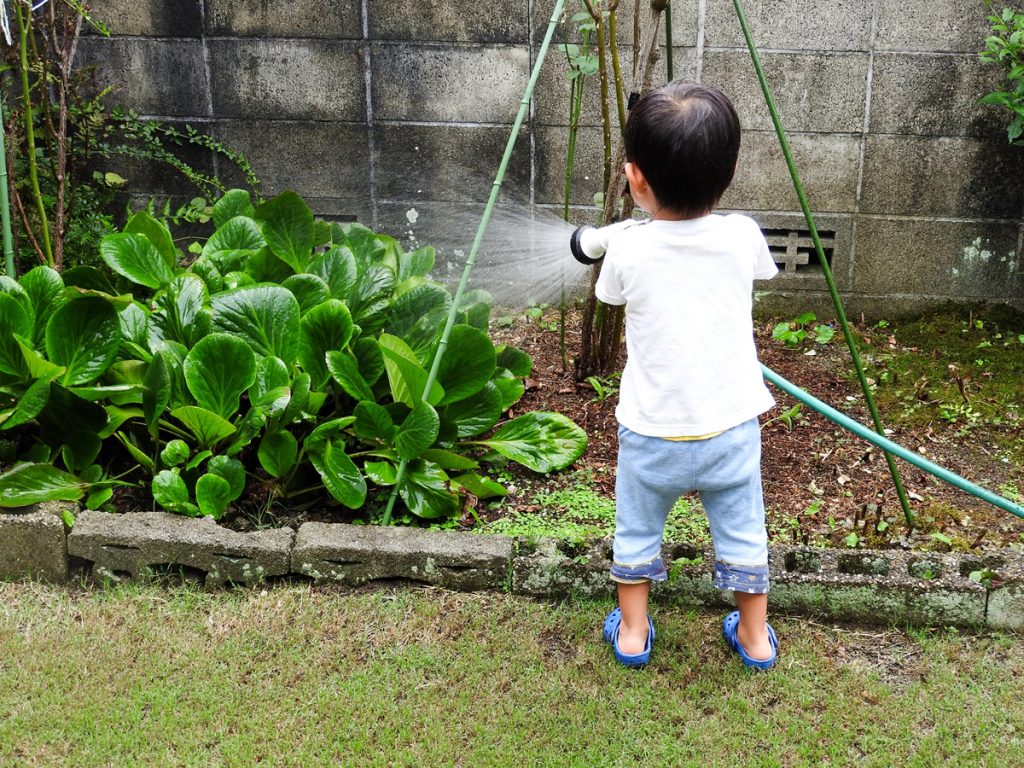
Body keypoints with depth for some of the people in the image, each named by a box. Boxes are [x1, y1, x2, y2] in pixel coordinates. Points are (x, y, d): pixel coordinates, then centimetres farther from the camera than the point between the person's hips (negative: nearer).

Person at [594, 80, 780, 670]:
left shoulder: (628, 249, -19)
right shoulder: (743, 237, -13)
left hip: (653, 432, -1)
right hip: (732, 424, 2)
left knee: (637, 531, 21)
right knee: (743, 533, 20)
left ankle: (632, 632, 35)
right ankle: (755, 635, 35)